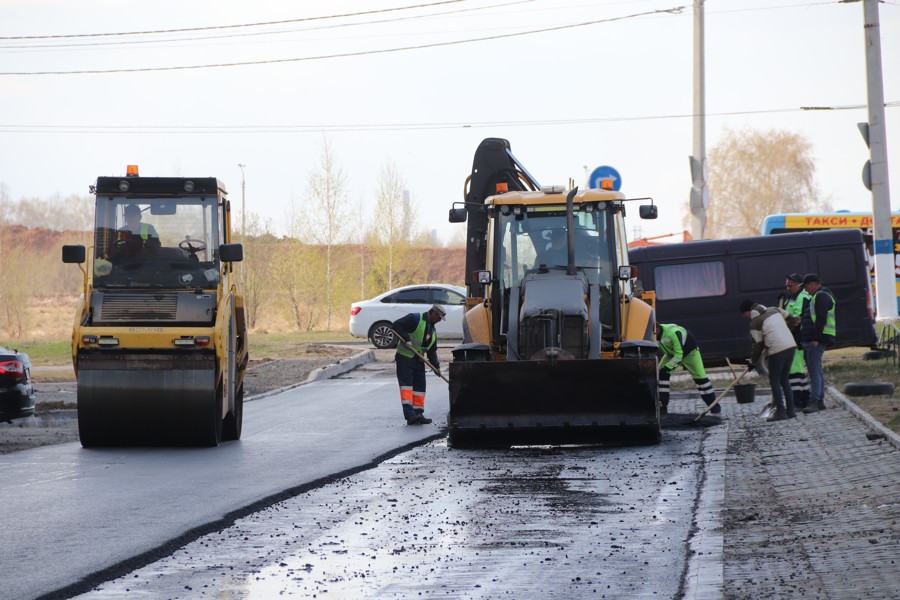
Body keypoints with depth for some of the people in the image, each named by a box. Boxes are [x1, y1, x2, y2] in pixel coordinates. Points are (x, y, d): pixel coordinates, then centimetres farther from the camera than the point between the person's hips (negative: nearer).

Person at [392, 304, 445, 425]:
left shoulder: (432, 330, 16)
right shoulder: (415, 319, -11)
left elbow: (432, 351, 17)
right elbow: (396, 325, -20)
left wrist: (436, 365, 4)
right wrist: (406, 339, -27)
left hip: (418, 360, 9)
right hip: (405, 357, -9)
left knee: (420, 386, 6)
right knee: (406, 383, -14)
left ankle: (418, 414, 9)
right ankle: (409, 413, -23)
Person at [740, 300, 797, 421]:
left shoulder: (755, 323, -3)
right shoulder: (775, 310, 15)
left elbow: (758, 345, 0)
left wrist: (753, 362, 12)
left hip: (777, 350, -7)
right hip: (791, 346, 7)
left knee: (774, 380, 3)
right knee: (784, 379, 16)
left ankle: (780, 411, -3)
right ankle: (790, 410, 14)